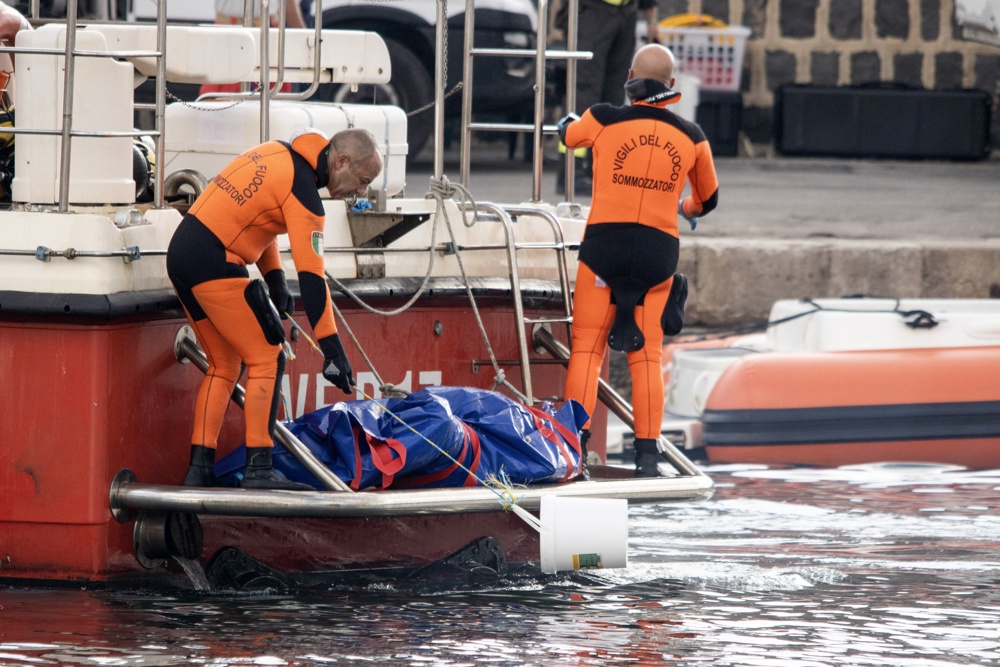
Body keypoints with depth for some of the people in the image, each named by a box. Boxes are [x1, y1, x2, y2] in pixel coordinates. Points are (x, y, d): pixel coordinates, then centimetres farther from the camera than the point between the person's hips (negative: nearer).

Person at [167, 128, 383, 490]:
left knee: (224, 365, 17)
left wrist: (274, 278, 16)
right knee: (267, 358, -4)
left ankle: (199, 469, 14)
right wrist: (332, 347, -16)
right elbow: (311, 274, -18)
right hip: (215, 266, -9)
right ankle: (258, 469, -8)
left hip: (181, 253, 10)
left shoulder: (282, 153, 13)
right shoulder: (301, 190, -14)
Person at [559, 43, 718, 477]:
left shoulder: (603, 120, -2)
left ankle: (574, 445, -7)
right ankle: (647, 455, 5)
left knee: (586, 348, 3)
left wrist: (567, 122, 47)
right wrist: (689, 209, 45)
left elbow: (568, 135, 22)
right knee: (646, 355, 9)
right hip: (659, 248, 2)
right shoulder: (690, 137, 5)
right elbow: (708, 198, 21)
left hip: (604, 243, -2)